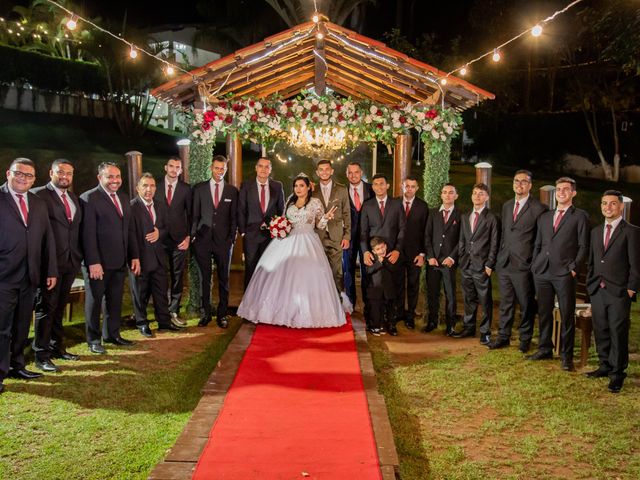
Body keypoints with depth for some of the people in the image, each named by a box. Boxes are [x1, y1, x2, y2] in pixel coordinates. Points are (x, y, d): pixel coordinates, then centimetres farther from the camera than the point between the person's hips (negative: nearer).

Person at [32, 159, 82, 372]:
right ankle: (41, 354, 9)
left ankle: (57, 347, 28)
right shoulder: (39, 195, -8)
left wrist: (79, 256, 8)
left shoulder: (74, 198, 15)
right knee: (46, 307, 0)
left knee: (59, 307, 17)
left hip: (70, 261, 7)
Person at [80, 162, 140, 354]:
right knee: (94, 301, 7)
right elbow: (88, 233, -15)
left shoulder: (124, 198, 12)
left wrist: (134, 256, 10)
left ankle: (112, 334, 28)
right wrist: (93, 262, -19)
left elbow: (130, 229, 16)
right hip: (98, 262, -6)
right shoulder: (89, 198, -10)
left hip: (120, 261, 6)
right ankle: (94, 340, 18)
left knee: (115, 300, 14)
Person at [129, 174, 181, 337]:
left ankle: (164, 322, 24)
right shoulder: (131, 207, -12)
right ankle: (142, 324, 22)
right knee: (140, 293, 8)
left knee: (161, 291, 12)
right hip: (141, 257, -6)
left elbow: (166, 227, 18)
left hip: (159, 257, 6)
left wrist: (159, 233, -5)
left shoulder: (160, 207, 11)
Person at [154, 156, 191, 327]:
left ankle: (174, 312, 13)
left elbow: (190, 214, 4)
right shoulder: (156, 187, 4)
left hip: (179, 239, 0)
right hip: (160, 238, 0)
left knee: (177, 277, 4)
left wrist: (188, 237, -3)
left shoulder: (186, 189, 3)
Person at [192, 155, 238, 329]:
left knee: (223, 279, 6)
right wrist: (193, 236, 0)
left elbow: (234, 217, 6)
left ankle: (222, 314, 15)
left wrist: (232, 239, -1)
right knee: (204, 278, 5)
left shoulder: (232, 191, 6)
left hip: (223, 240, 0)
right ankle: (206, 313, 15)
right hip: (203, 239, 0)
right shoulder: (199, 189, 5)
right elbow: (194, 215, 5)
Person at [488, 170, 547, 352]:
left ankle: (525, 339, 18)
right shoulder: (507, 206, 14)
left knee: (526, 305, 6)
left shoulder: (538, 208, -7)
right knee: (506, 303, 13)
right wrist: (500, 255, 14)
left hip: (524, 265, -6)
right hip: (504, 263, 6)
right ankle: (503, 337, 22)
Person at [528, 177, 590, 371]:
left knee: (567, 316, -1)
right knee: (544, 313, 11)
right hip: (542, 272, 5)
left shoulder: (580, 216, 4)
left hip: (565, 274, -4)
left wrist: (574, 268, -10)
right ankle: (545, 349, 22)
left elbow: (583, 247, -1)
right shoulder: (544, 217, 18)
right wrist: (534, 266, 9)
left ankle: (566, 355, 7)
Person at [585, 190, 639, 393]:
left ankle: (617, 373, 8)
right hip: (597, 292, 5)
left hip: (619, 293, -5)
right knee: (601, 331, 11)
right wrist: (590, 285, 11)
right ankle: (604, 366, 25)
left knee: (618, 334, -1)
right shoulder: (596, 232, 15)